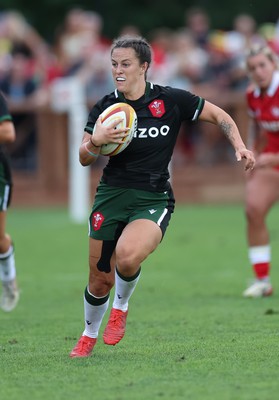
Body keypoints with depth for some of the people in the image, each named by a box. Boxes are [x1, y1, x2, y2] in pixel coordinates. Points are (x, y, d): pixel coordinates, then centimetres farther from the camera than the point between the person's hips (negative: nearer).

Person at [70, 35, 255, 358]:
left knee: (127, 256, -31)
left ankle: (120, 307, 2)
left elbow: (219, 116, 7)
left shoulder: (171, 100, -5)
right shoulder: (104, 108, 1)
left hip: (153, 200, -2)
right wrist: (96, 141, -21)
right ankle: (89, 336, 33)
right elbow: (84, 159, 1)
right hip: (112, 195, 3)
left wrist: (239, 147, -8)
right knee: (100, 278, 3)